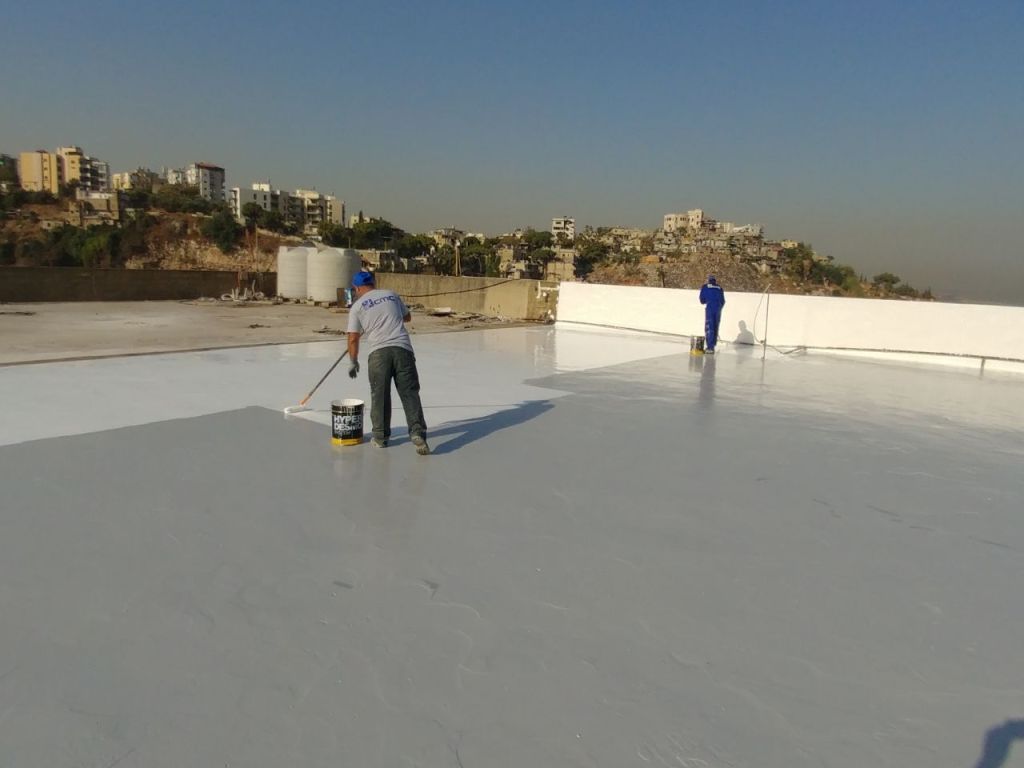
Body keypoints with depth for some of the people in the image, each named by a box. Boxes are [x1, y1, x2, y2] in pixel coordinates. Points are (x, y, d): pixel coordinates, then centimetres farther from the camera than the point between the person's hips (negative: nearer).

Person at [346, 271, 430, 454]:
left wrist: (353, 362, 17)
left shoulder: (357, 306, 8)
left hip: (377, 352, -1)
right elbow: (407, 317, 31)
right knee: (409, 392, 1)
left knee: (379, 395, 9)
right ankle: (417, 433, -10)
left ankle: (381, 437, 17)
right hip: (402, 348, 2)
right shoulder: (392, 295, 16)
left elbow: (353, 338, 6)